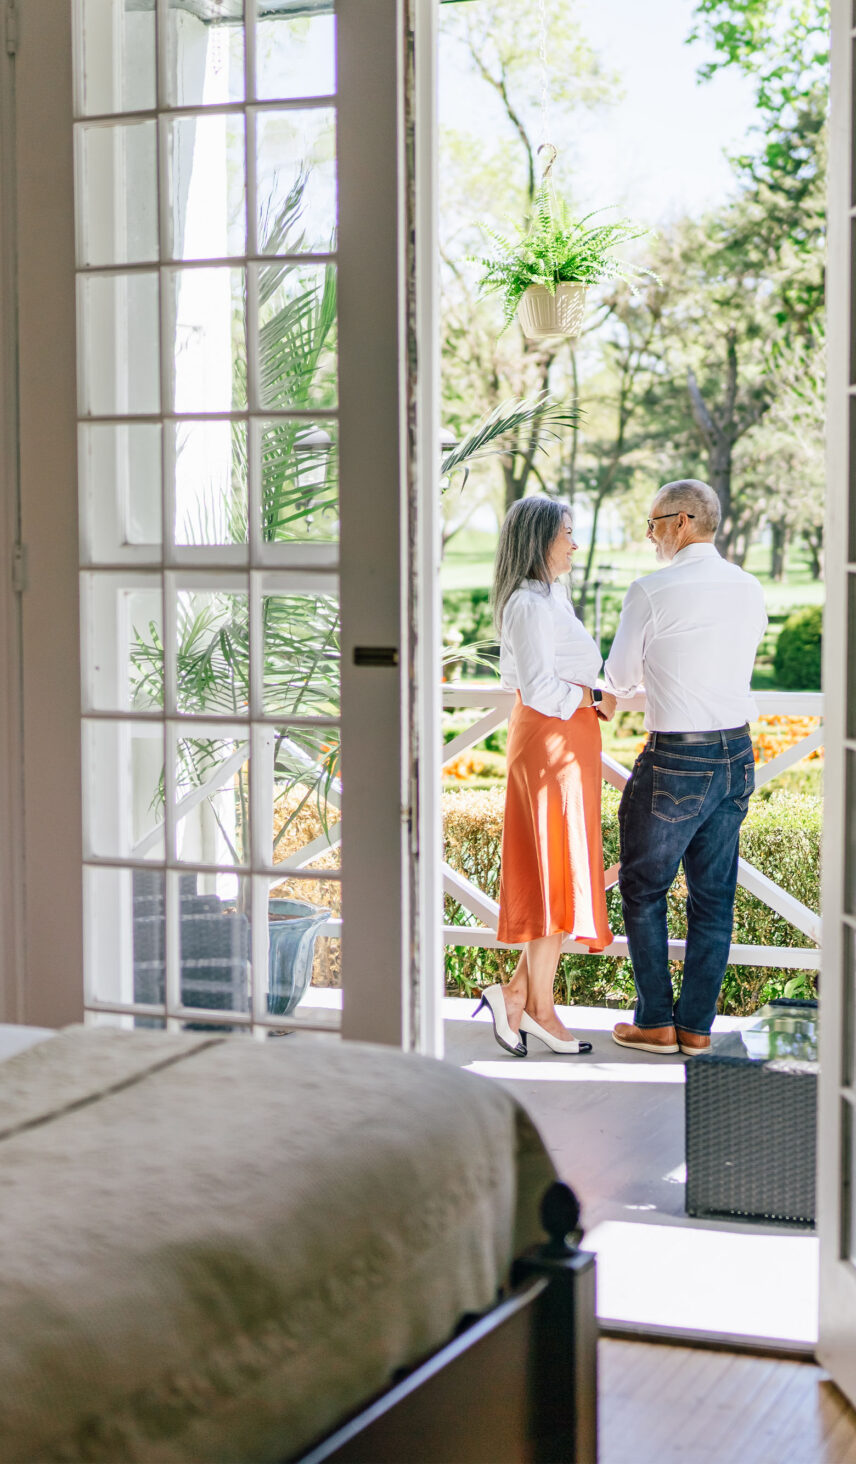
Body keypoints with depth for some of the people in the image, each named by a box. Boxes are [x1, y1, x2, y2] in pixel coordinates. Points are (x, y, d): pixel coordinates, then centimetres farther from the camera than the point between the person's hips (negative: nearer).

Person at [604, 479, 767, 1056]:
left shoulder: (652, 592, -13)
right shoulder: (750, 589, 5)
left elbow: (619, 678, -1)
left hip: (677, 759, -6)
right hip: (738, 750, 6)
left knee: (644, 889, 9)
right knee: (714, 895, 11)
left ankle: (655, 1023, 12)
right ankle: (697, 1025, 15)